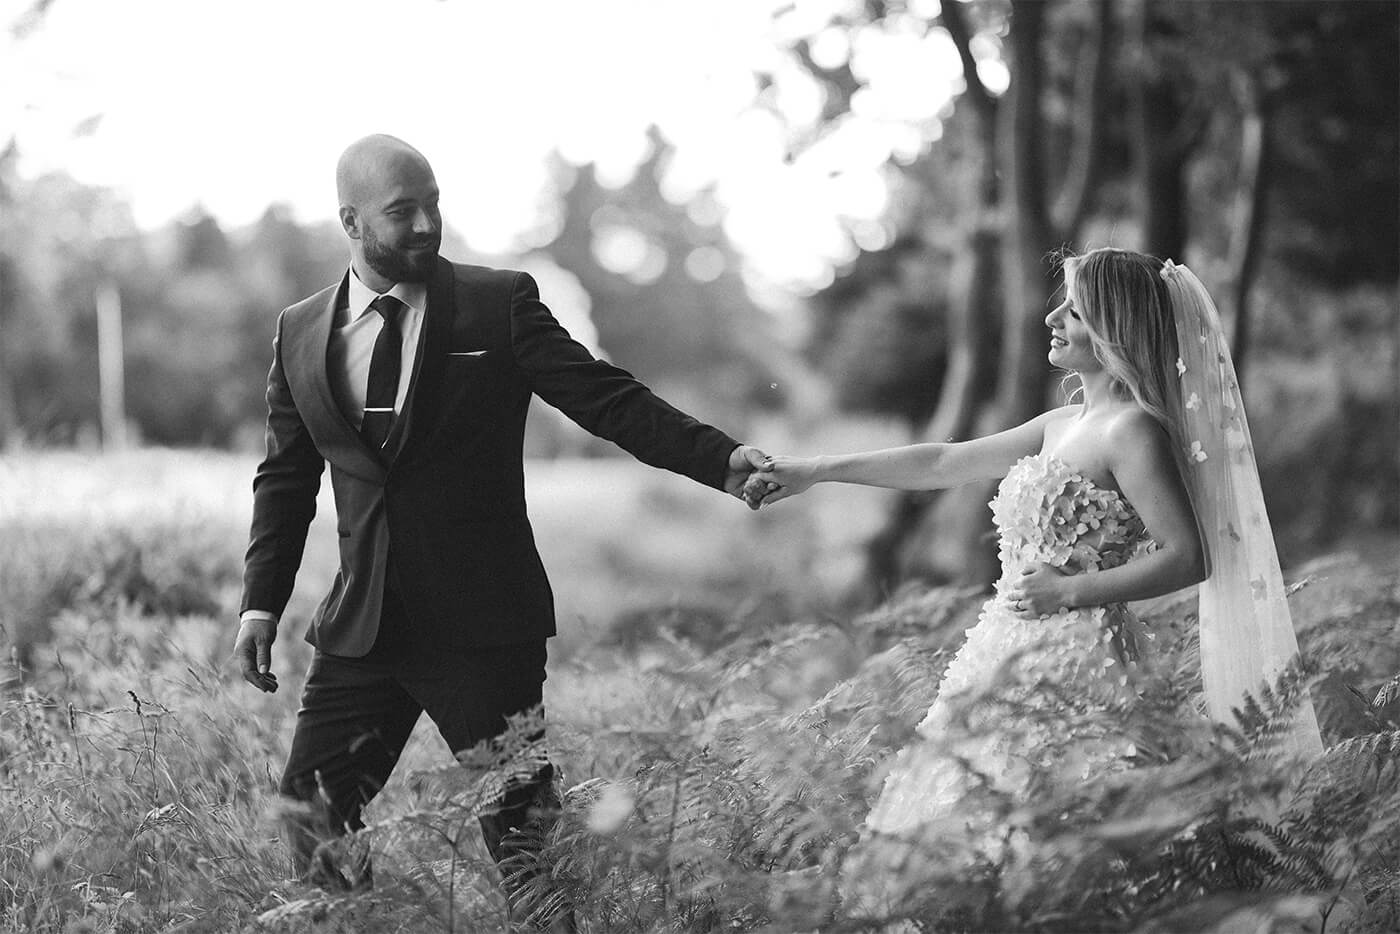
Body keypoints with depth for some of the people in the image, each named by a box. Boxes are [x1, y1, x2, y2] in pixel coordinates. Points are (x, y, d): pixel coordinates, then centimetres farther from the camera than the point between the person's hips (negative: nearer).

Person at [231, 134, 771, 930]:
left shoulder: (499, 305, -3)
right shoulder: (301, 333, 8)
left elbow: (604, 397, -8)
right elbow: (287, 476, 15)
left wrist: (720, 459, -20)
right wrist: (262, 601, 6)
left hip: (484, 625, -4)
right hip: (362, 626, 4)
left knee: (521, 831, 0)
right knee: (311, 821, 5)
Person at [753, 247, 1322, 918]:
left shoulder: (1133, 430, -10)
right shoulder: (1064, 425, 16)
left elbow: (1189, 556, -15)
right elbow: (942, 464, 22)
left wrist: (1072, 591, -20)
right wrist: (818, 472, 22)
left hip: (1070, 670, -9)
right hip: (1015, 660, 9)